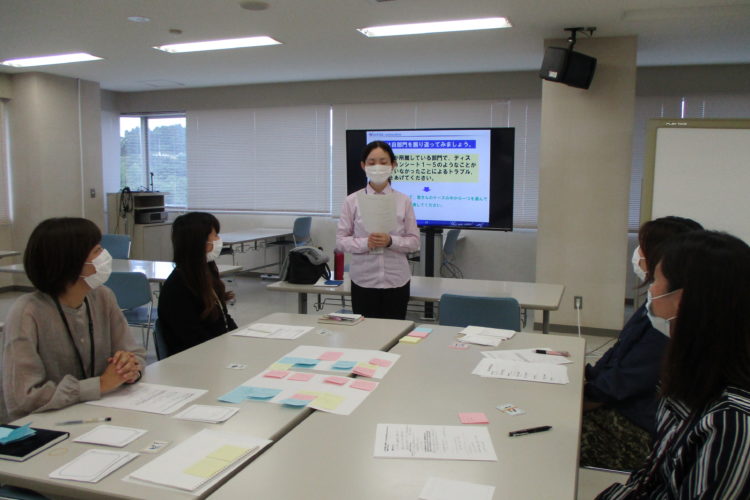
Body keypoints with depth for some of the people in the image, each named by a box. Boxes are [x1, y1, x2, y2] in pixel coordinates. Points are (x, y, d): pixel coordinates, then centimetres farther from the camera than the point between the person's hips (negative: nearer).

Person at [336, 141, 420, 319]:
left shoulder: (404, 201, 0)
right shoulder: (352, 201, -1)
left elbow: (414, 241, 1)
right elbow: (340, 240, -1)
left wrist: (391, 241, -17)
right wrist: (365, 243, -18)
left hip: (396, 280, 1)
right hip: (363, 280, 0)